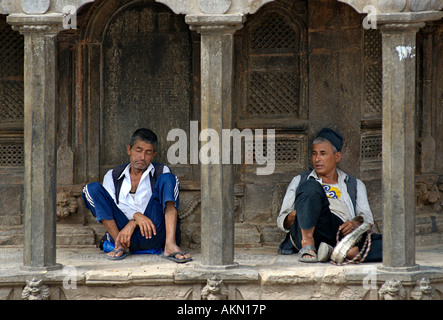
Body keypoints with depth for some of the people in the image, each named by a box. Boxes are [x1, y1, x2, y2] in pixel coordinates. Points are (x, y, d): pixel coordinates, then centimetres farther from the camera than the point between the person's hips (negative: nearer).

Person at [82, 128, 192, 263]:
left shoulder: (161, 172, 15)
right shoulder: (113, 175, 19)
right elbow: (110, 205, 2)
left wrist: (132, 223, -15)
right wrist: (136, 216, -19)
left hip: (152, 236, -1)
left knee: (167, 179, -17)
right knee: (92, 189, -10)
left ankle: (170, 245, -38)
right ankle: (120, 245, -22)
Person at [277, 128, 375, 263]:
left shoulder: (355, 185, 32)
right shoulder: (299, 181, 32)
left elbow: (367, 219, 18)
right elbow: (282, 221, 24)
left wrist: (355, 223, -8)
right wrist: (292, 217, -2)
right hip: (305, 230, -1)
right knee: (311, 187, -31)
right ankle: (307, 243, -46)